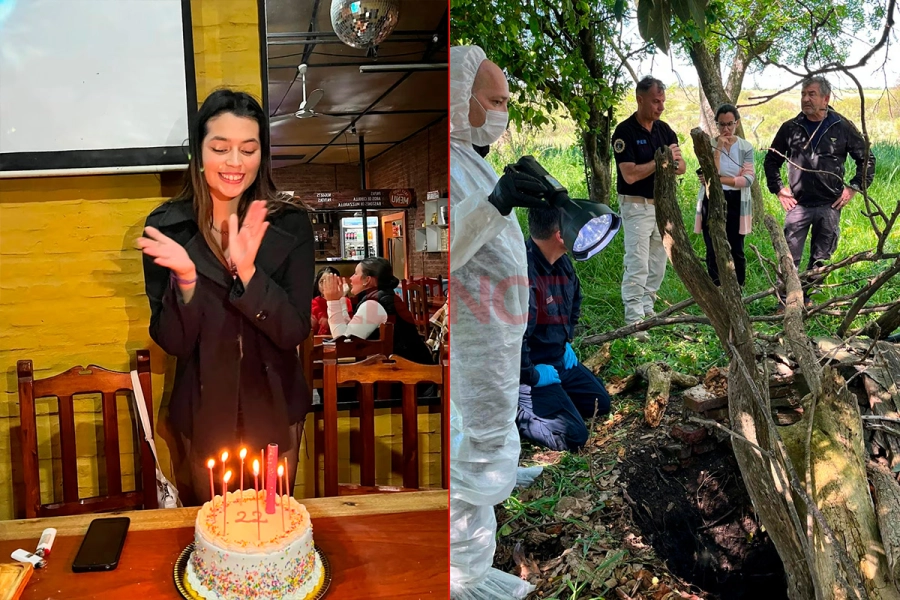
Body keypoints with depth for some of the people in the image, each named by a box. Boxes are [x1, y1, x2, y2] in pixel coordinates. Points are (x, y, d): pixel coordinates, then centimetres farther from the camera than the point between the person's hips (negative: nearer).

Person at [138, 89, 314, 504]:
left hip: (274, 410, 0)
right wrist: (185, 278, -29)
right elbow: (173, 342, -11)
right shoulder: (167, 225, -11)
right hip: (205, 412, 0)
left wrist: (246, 270, -31)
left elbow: (295, 332, -16)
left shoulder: (290, 224, -12)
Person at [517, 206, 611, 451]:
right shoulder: (523, 274, -33)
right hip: (530, 368, -9)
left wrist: (567, 341, 14)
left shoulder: (562, 263, -1)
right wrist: (531, 375, -24)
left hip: (559, 359, 10)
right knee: (573, 436, -13)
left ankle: (529, 403, 18)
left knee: (601, 403, 18)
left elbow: (574, 301, 21)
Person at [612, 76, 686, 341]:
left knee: (658, 263, 12)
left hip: (663, 204, 7)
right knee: (638, 265, -11)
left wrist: (673, 164, -16)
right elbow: (630, 175, -22)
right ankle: (634, 320, -10)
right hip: (637, 206, -7)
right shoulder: (625, 131, -14)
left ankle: (647, 308, 25)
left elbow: (681, 166, 7)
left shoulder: (664, 129, 6)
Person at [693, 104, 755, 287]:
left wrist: (718, 179, -19)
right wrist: (718, 148, -17)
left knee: (736, 251, 6)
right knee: (713, 251, 2)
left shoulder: (746, 147, 1)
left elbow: (748, 179, -11)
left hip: (736, 203, 0)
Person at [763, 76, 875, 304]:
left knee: (821, 259, 9)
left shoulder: (843, 127, -1)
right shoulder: (790, 128, 2)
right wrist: (778, 189, 6)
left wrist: (853, 188, 1)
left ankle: (806, 299, 22)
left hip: (830, 206, 0)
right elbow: (771, 161, 14)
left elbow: (867, 159, 8)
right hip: (798, 205, 0)